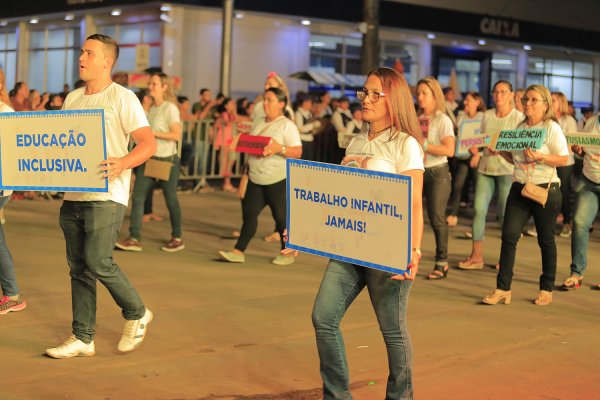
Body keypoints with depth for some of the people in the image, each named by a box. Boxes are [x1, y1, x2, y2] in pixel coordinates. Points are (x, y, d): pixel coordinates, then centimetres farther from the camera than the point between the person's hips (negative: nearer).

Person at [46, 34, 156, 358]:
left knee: (98, 263, -11)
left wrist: (123, 163, -32)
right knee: (78, 267, 8)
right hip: (72, 195, 7)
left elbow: (148, 143, -14)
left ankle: (137, 314, 14)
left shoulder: (123, 98, -6)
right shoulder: (72, 99, 15)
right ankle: (82, 338, 15)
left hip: (105, 196, -7)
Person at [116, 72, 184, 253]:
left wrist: (152, 133, -20)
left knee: (170, 199, 4)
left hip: (167, 160, -7)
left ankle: (177, 239, 19)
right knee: (137, 197, -3)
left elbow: (177, 135, -18)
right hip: (149, 158, 7)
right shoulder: (151, 108, 12)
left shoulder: (170, 108, -10)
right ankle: (134, 239, -2)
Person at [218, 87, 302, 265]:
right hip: (256, 179, 6)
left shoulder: (287, 125, -6)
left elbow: (297, 152, -13)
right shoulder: (259, 124, 15)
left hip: (278, 180, -6)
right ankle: (238, 251, 4)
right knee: (249, 213, 2)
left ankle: (288, 253, 16)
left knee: (281, 216, 2)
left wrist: (279, 148, -27)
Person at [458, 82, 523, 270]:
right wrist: (476, 152, -3)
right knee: (479, 209, -3)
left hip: (507, 169, -4)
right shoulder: (487, 115, 12)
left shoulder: (518, 117, -1)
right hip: (485, 168, 4)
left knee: (505, 213, -1)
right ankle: (476, 256, 4)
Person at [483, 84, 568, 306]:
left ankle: (547, 289, 19)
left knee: (546, 240, 6)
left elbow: (564, 159, -11)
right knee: (508, 236, -4)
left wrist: (540, 157, -23)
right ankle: (503, 289, -2)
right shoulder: (520, 127, 12)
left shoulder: (552, 128, -6)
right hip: (519, 188, 5)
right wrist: (500, 151, 2)